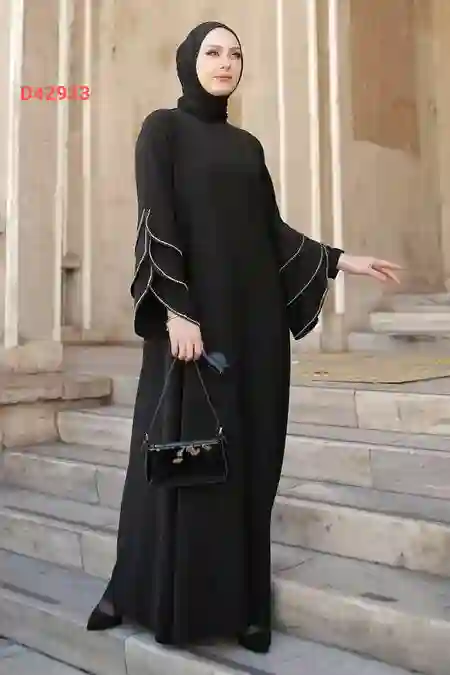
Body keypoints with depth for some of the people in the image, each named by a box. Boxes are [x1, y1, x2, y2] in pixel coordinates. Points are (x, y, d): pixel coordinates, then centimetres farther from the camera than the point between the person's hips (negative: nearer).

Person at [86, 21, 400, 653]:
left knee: (250, 453, 4)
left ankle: (243, 599, 15)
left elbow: (271, 228, 18)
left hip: (255, 312, 6)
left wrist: (341, 260, 15)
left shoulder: (248, 144, 18)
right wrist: (177, 310, -20)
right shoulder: (162, 128, 2)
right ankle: (142, 586, 16)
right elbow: (157, 222, -10)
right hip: (193, 307, -5)